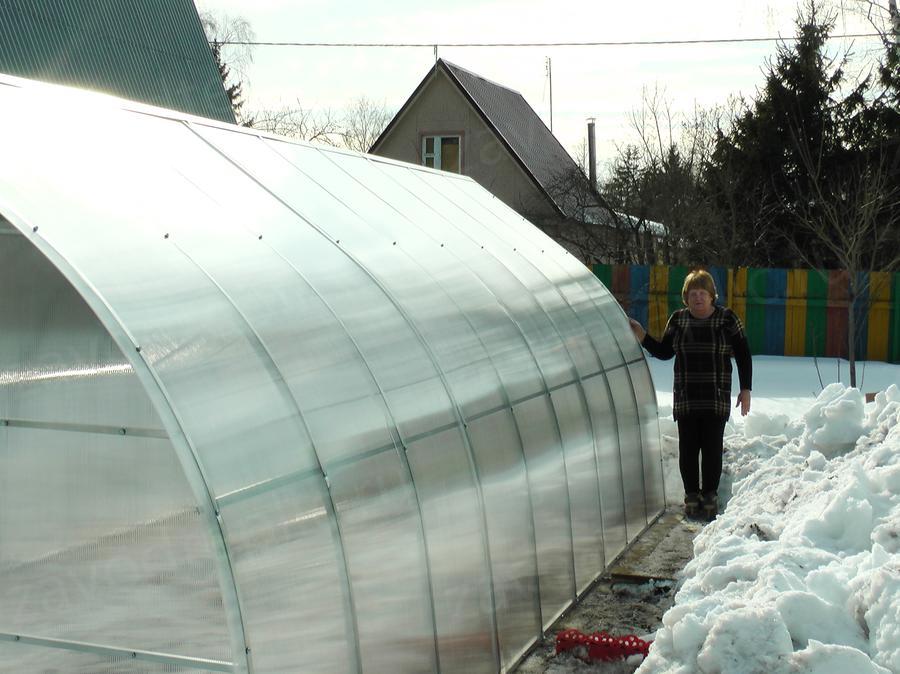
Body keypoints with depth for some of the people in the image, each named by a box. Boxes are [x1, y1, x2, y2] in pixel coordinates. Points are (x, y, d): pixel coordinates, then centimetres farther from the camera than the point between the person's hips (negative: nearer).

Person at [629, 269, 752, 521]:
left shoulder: (727, 318, -2)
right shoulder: (678, 320, 5)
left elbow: (743, 355, 2)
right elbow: (664, 352, 13)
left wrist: (746, 389, -2)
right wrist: (642, 337, 0)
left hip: (716, 399, -2)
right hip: (685, 399, 2)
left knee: (712, 448, -2)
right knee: (687, 449, 3)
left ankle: (710, 496, 10)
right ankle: (692, 495, 14)